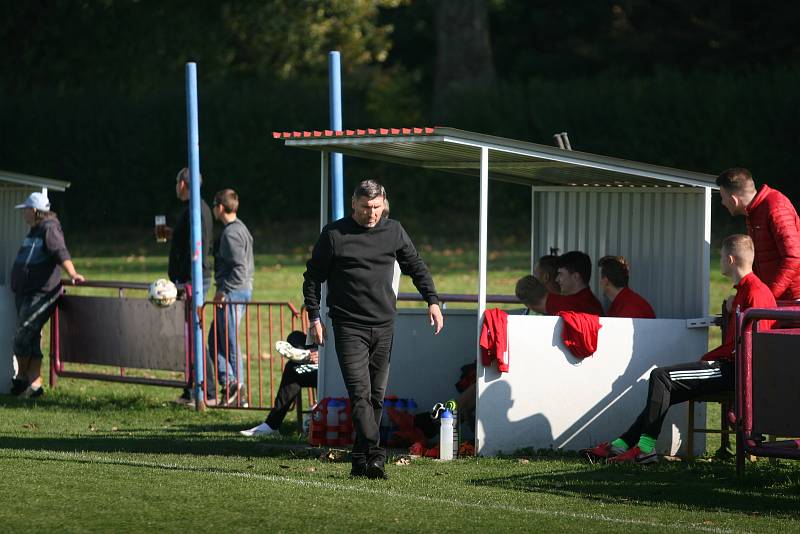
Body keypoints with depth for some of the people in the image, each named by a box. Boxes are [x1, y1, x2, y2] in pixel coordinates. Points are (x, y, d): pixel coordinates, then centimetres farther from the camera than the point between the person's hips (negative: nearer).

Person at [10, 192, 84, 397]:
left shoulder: (49, 229, -11)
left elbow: (61, 253, -25)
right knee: (30, 337, 8)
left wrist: (72, 273, -39)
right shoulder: (34, 231, 19)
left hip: (41, 294, -10)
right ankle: (34, 383, 9)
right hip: (25, 294, 10)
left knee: (23, 334, -9)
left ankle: (22, 378, 3)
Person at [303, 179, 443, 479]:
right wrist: (314, 317, -2)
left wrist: (432, 300, 8)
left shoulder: (393, 231, 8)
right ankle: (374, 455, -24)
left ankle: (361, 460, 13)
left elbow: (416, 267, 19)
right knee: (360, 393, -15)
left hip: (384, 326, 4)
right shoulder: (334, 235, -2)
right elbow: (313, 277, 4)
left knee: (377, 396, 6)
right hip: (349, 327, -4)